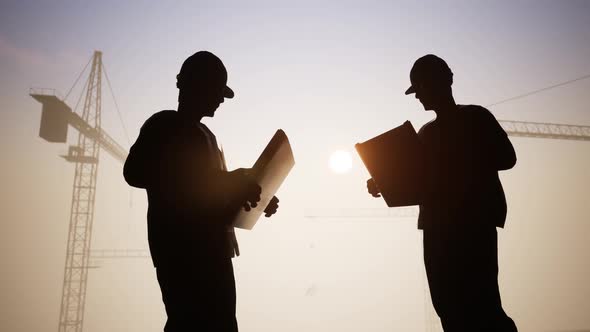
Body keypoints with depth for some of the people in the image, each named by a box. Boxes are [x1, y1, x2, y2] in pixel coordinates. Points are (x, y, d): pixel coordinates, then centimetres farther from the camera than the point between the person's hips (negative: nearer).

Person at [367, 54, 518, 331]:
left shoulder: (476, 117, 5)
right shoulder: (427, 132, 20)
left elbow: (507, 158, -5)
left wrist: (459, 162, -15)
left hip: (475, 219, -5)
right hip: (437, 223, 5)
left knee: (480, 302, -14)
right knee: (448, 303, 2)